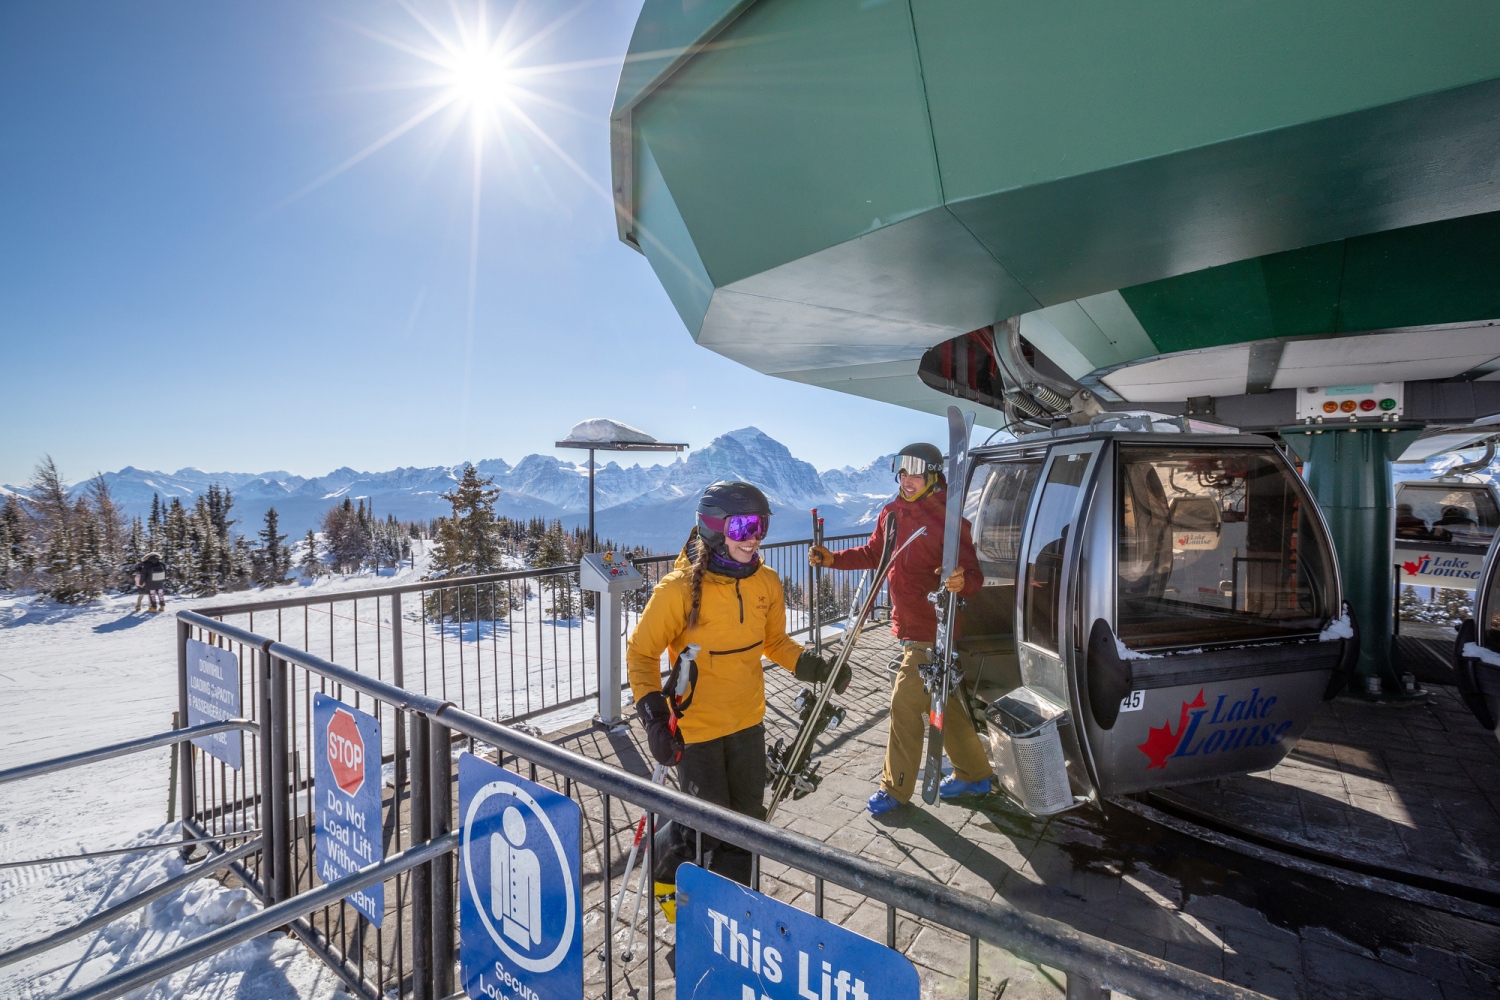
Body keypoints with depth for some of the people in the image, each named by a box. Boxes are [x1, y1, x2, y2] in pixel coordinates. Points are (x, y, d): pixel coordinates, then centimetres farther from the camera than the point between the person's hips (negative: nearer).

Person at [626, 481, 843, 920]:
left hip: (748, 721, 5)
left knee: (747, 819, 17)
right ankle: (665, 874, 42)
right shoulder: (680, 588, -22)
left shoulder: (767, 583, -6)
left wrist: (813, 666, -7)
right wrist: (653, 715, -20)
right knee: (707, 823, 8)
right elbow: (642, 652, -11)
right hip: (696, 726, -5)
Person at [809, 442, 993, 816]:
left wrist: (962, 581, -42)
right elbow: (873, 553, 15)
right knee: (944, 704, 19)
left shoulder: (948, 518, -18)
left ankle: (896, 788, 18)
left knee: (905, 704, -1)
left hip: (931, 631, -7)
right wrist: (832, 559, 4)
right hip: (910, 626, 8)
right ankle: (974, 773, 37)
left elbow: (974, 574, -20)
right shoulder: (893, 512, 4)